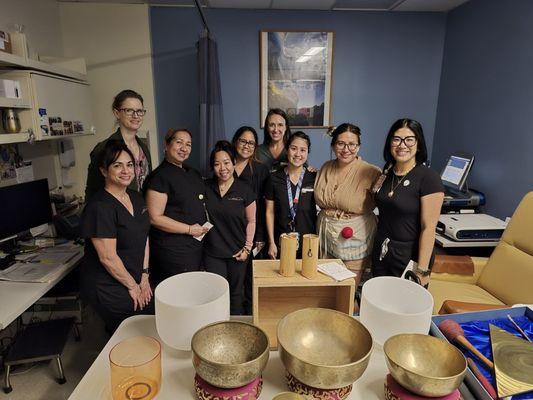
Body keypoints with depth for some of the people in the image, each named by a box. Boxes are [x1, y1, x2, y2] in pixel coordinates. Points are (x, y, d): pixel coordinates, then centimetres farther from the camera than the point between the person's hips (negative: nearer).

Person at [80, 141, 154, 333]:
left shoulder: (136, 198, 5)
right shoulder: (99, 207, -20)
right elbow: (108, 258, -20)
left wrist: (144, 277, 3)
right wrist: (132, 286, -10)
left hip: (137, 282, 8)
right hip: (108, 287, -7)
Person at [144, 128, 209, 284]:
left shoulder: (193, 173, 12)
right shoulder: (160, 176, -13)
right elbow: (155, 218, -19)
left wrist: (204, 227, 8)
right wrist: (189, 229, -16)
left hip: (196, 245, 8)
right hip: (173, 249, -8)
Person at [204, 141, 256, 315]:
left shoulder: (245, 190, -6)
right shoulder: (205, 188, -1)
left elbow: (251, 221, 0)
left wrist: (247, 247, -4)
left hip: (237, 253, 0)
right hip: (213, 253, 1)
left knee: (236, 293, 14)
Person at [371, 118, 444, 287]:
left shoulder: (429, 178, -17)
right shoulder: (387, 173, 3)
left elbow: (428, 228, -18)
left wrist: (422, 270, -18)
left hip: (410, 256, -6)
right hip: (381, 252, 6)